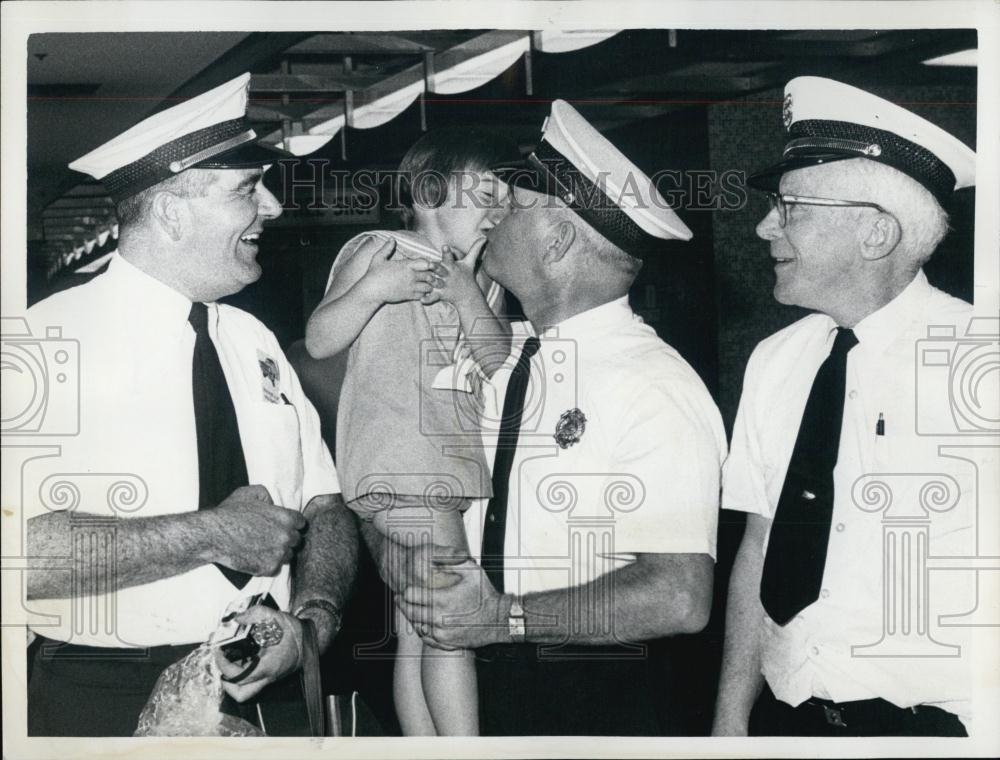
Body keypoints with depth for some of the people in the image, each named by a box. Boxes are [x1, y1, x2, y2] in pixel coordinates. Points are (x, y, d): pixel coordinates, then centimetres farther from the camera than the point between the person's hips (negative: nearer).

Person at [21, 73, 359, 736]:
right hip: (106, 706, -5)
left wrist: (311, 619, -14)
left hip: (265, 692, 5)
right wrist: (211, 534, -22)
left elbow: (325, 508, 6)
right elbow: (22, 548, -26)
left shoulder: (254, 342, 8)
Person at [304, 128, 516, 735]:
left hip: (464, 467, 7)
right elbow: (320, 341, -4)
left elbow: (499, 361, 5)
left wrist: (468, 293, -7)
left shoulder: (483, 280, 18)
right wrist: (375, 287, -18)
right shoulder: (378, 252, 2)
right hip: (401, 465, -6)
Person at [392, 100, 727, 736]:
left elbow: (680, 599, -23)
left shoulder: (657, 389, -17)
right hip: (474, 682, 5)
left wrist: (506, 617, -20)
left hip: (597, 700, -5)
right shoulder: (487, 358, 2)